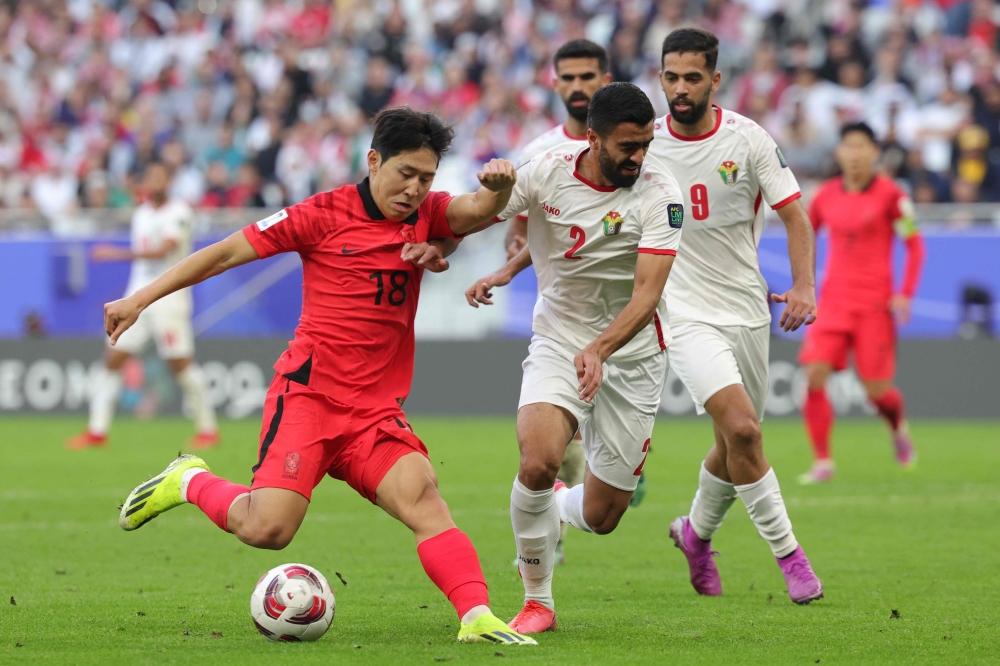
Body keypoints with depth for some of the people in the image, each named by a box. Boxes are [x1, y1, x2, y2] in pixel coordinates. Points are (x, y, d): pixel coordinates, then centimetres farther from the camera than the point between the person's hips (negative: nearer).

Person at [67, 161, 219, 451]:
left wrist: (120, 253, -27)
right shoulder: (141, 214, 13)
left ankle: (207, 429, 4)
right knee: (113, 359, 0)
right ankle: (97, 431, 4)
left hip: (169, 295, -7)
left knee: (180, 362, -7)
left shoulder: (179, 212, -9)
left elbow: (163, 251, -21)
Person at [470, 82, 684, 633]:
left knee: (600, 518, 3)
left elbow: (646, 294, -24)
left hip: (631, 354, 0)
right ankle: (537, 602, -5)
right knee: (537, 463, -27)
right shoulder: (548, 170, -12)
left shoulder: (659, 196, -16)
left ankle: (559, 506, 43)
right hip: (557, 343, 0)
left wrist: (598, 350, -40)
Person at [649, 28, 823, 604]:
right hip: (687, 313, -2)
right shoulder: (645, 146, -4)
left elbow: (795, 216, -4)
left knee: (735, 446, 11)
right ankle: (787, 551, -11)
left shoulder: (748, 139, -6)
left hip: (748, 309, 2)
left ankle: (696, 533, 39)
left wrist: (804, 287, -18)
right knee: (741, 427, -21)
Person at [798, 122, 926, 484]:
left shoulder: (889, 194, -5)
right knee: (814, 376, -15)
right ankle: (823, 461, -8)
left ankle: (899, 428, 33)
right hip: (833, 301, 3)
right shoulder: (826, 195, 6)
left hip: (874, 304, -3)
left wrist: (905, 294, -10)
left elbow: (915, 246, -1)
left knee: (877, 391, -2)